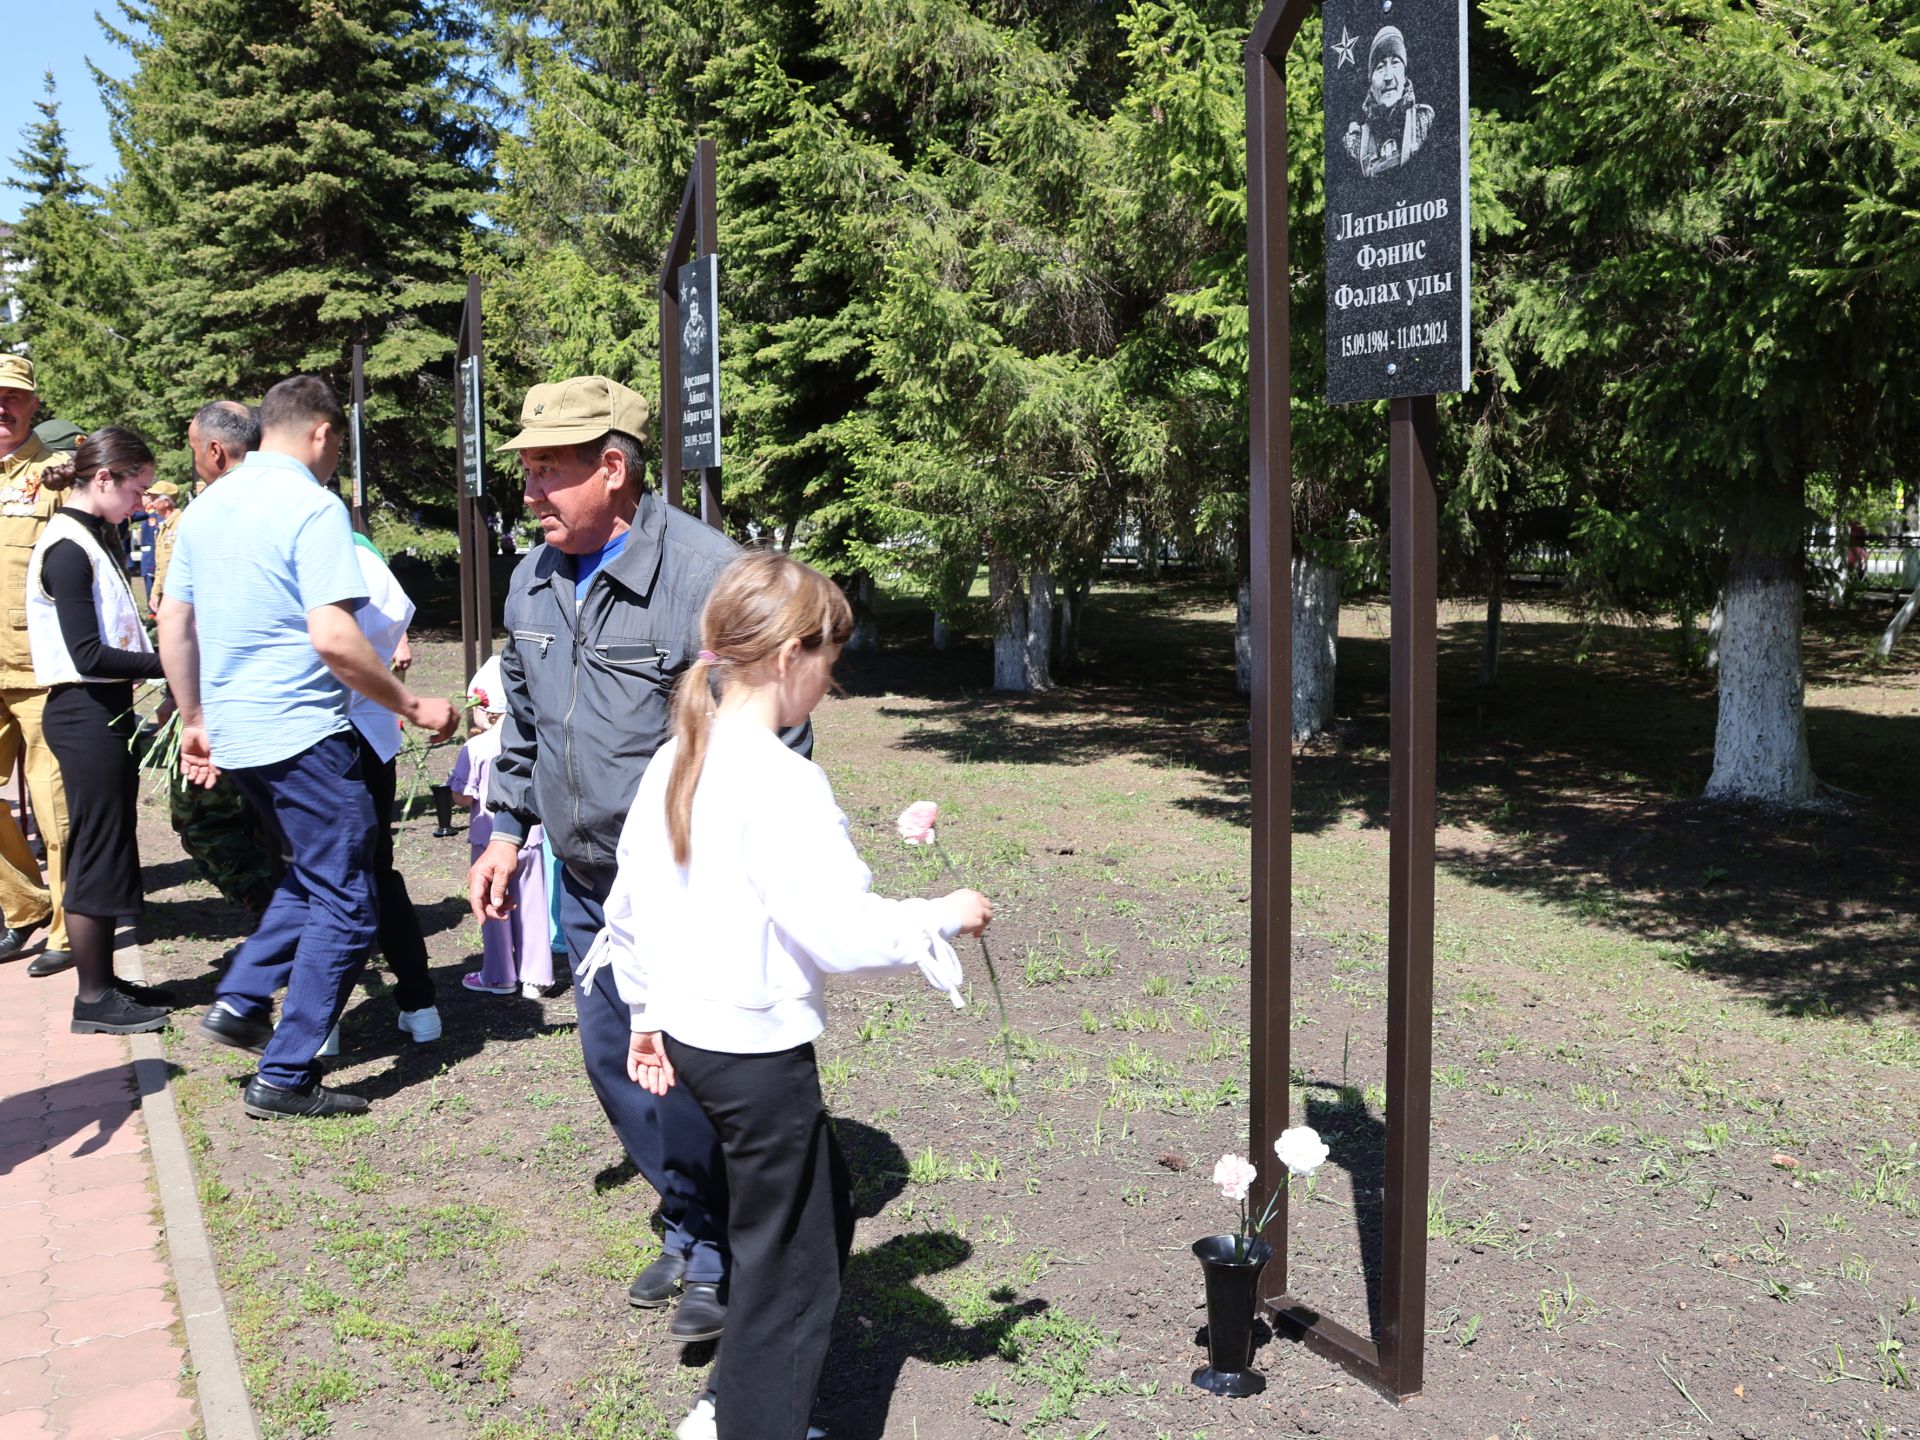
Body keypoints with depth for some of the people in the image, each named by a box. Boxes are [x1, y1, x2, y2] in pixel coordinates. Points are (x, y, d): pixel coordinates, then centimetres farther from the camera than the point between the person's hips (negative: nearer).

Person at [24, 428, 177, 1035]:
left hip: (104, 709, 10)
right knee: (97, 850, -2)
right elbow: (87, 654, -20)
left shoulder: (96, 538, 14)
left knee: (107, 848, 14)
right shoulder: (67, 548, -16)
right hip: (84, 713, -10)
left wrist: (159, 656, 1)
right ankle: (92, 998, 7)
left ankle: (103, 980, 24)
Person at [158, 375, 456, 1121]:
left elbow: (173, 625, 16)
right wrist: (413, 706, -13)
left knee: (311, 874, 26)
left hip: (235, 734, 9)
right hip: (302, 733, -9)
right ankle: (285, 1077, 4)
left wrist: (195, 720, 24)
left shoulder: (207, 507, 11)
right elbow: (332, 637, -23)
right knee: (345, 905, 1)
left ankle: (239, 1003, 21)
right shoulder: (312, 507, -14)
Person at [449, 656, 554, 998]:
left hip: (490, 838, -4)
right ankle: (536, 977, 14)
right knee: (532, 907, 9)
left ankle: (498, 976, 18)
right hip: (530, 837, 4)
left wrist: (451, 783, 6)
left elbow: (463, 798, -13)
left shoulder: (476, 749, -13)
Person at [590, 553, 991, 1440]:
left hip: (685, 1031, 9)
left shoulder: (674, 763, 4)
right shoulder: (781, 782, -22)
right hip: (758, 1048, -9)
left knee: (826, 1203, 23)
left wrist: (646, 1011, 21)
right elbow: (839, 929, -26)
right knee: (788, 1262, 7)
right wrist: (944, 918, -11)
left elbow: (630, 902, 12)